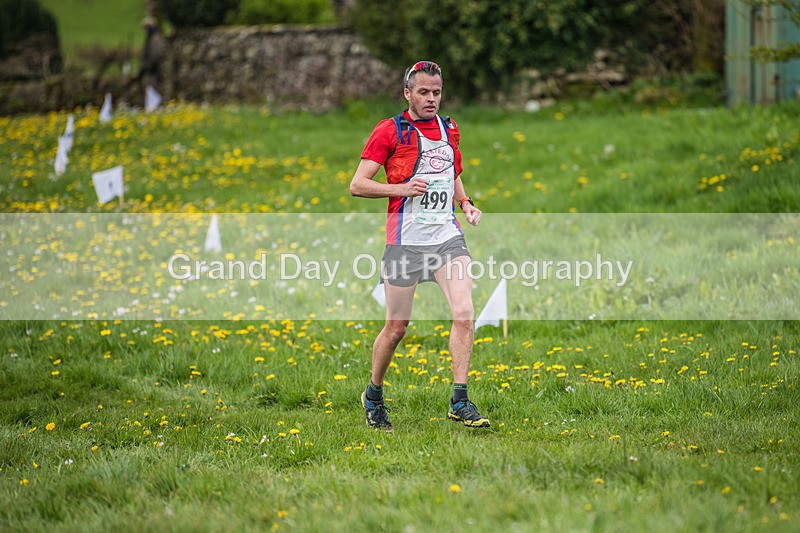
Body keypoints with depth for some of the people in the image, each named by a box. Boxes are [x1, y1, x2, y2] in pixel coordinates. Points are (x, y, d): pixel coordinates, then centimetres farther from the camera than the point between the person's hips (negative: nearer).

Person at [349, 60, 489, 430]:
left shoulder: (449, 130, 13)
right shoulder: (389, 131, -3)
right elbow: (357, 185, -4)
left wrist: (465, 202, 11)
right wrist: (400, 189, -17)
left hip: (447, 236, 4)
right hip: (406, 239, -4)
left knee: (464, 313, -14)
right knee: (397, 326, 4)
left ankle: (460, 401, -10)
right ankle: (373, 395, 27)